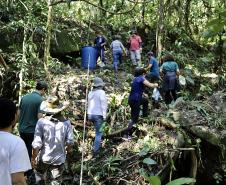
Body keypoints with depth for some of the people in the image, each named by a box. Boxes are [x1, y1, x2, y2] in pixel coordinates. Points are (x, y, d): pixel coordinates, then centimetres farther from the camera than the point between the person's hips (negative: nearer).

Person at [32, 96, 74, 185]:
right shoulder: (66, 123, -13)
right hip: (59, 159, 1)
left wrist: (33, 158, -3)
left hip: (44, 158, -1)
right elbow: (70, 142, -7)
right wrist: (69, 150, 15)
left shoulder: (41, 122, -17)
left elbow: (36, 144, -16)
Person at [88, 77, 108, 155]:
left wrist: (89, 114, 18)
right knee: (98, 133, 1)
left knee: (98, 131, 24)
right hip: (98, 115, -7)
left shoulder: (90, 93, 9)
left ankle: (97, 145, 28)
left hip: (91, 114, 7)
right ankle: (95, 150, 0)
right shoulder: (101, 92, -11)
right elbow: (103, 104, -13)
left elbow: (89, 104, 13)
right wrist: (104, 115, -8)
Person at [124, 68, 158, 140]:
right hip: (135, 100, -8)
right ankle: (127, 134, -6)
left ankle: (145, 116, 37)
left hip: (131, 99, 8)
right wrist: (155, 85, 6)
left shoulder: (135, 79, 15)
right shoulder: (141, 78, -9)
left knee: (145, 100, 33)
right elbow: (151, 85, -15)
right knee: (134, 119, -3)